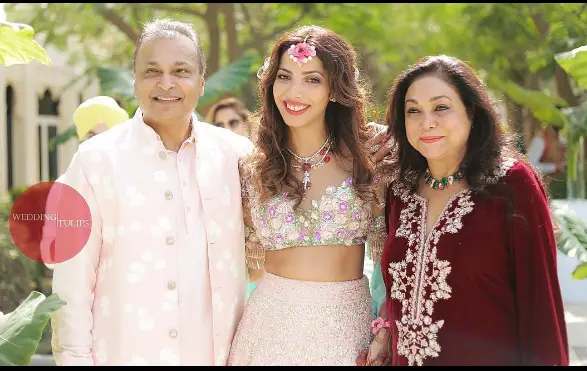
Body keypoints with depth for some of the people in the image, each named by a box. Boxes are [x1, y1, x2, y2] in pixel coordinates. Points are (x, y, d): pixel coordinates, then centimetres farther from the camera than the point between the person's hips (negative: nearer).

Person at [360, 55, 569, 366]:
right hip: (403, 358, 5)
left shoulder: (513, 183, -12)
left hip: (489, 357, -4)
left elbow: (540, 298, -12)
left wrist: (543, 360, -14)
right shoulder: (400, 191, 3)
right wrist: (385, 333, -2)